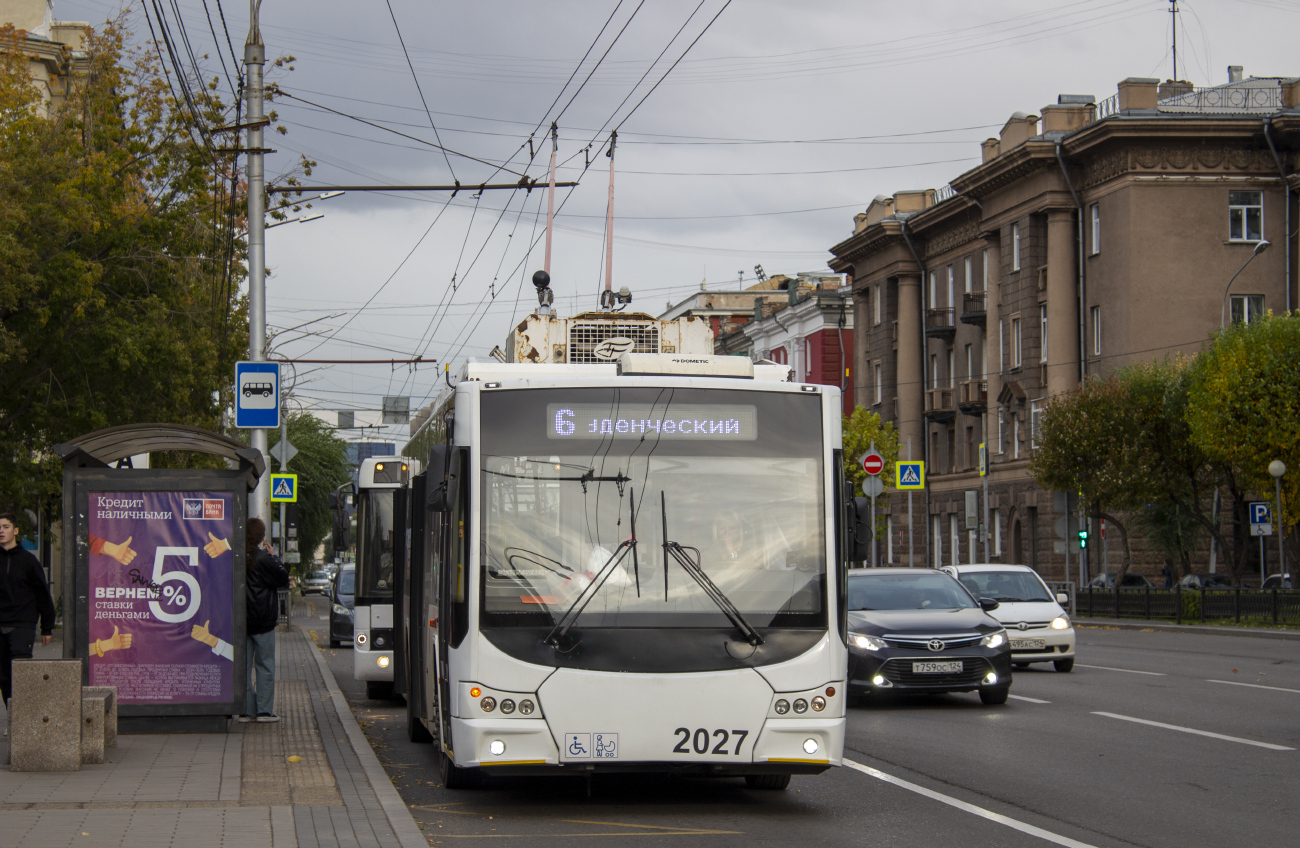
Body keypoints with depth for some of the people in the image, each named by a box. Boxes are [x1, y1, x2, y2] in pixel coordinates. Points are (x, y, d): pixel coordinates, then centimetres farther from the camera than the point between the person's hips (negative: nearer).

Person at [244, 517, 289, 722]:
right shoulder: (264, 559, -13)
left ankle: (246, 709, 7)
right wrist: (274, 557, 4)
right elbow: (283, 579, -4)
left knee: (243, 666, 8)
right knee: (265, 665, 3)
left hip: (241, 620, 4)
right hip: (262, 621, -4)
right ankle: (264, 710, 1)